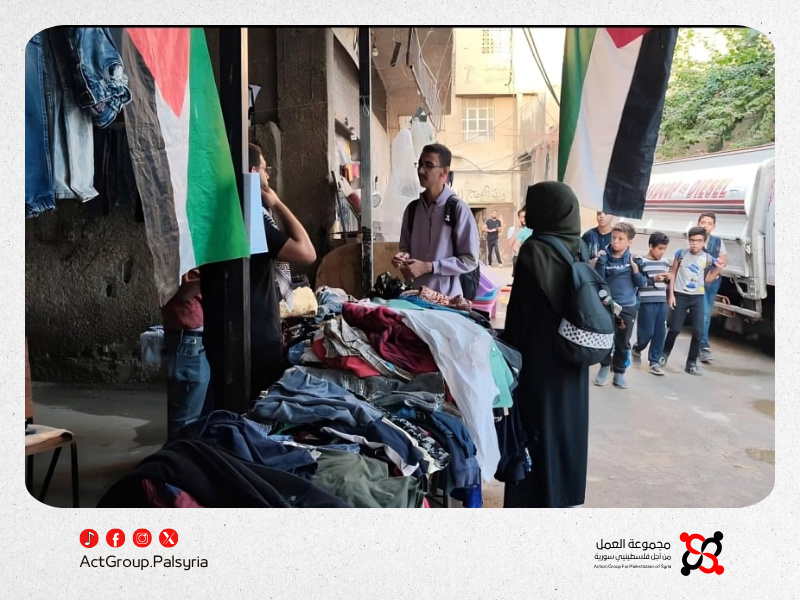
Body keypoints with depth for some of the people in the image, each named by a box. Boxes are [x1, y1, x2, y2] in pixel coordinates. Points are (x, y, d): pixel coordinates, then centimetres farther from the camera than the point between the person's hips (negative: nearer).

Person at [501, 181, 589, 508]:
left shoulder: (534, 250, -17)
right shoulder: (579, 248, 5)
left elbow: (521, 310, -16)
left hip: (539, 354, -7)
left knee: (537, 425, 3)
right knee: (566, 419, 18)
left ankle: (534, 501, 14)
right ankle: (566, 492, 32)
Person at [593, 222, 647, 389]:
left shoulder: (635, 259, -2)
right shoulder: (604, 256, -6)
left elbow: (642, 283, -1)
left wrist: (635, 270, -16)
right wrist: (601, 262, -23)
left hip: (628, 307, 1)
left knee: (623, 342, 9)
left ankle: (619, 373, 22)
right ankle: (604, 367, 25)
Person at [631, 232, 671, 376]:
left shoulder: (665, 263, 14)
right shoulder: (642, 262, -6)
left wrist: (668, 278, 2)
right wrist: (654, 279, -21)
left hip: (662, 302, 6)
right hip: (647, 302, -6)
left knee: (660, 333, 3)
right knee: (647, 332, -5)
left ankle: (655, 361, 11)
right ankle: (636, 350, 25)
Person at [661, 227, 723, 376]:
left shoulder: (708, 259, -1)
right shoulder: (681, 253, -4)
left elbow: (706, 280, 6)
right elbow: (673, 273, 2)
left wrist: (717, 270, -10)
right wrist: (671, 294, -3)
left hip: (698, 297, 1)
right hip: (680, 295, -1)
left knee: (698, 331, -1)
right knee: (675, 329, 3)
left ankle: (691, 363, 10)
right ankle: (665, 353, 27)